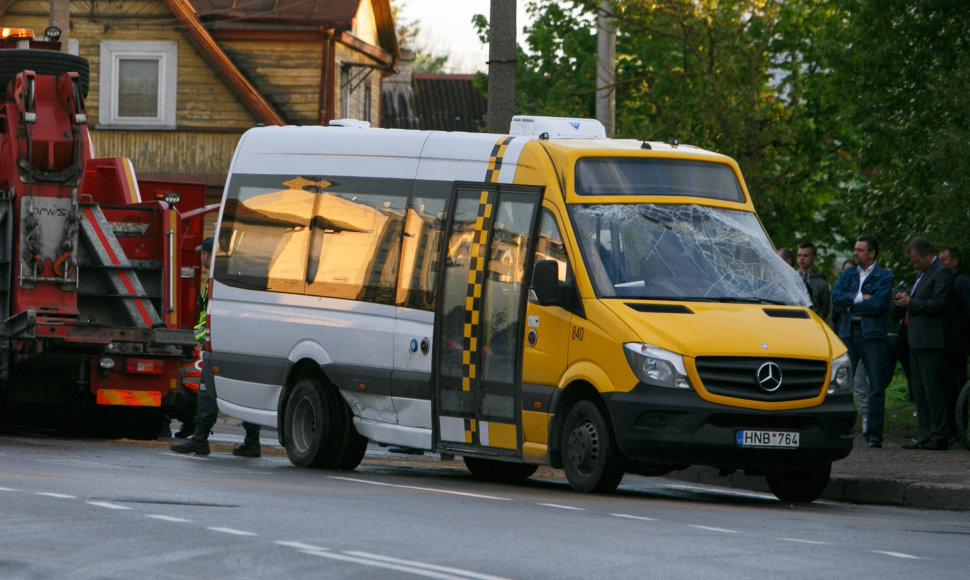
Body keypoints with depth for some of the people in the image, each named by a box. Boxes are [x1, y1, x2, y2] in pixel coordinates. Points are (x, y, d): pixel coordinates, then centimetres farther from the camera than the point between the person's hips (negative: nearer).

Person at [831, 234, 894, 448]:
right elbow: (836, 297, 0)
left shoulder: (885, 276, 2)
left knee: (876, 388, -2)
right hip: (848, 334, 3)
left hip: (873, 336, -3)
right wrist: (860, 297, -11)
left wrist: (850, 303, -4)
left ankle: (873, 433, 2)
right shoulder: (847, 274, 15)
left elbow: (878, 304, -11)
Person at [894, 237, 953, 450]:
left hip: (930, 342, -10)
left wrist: (910, 303, -13)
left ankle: (939, 437, -6)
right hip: (916, 341, 10)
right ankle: (926, 435, 14)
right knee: (918, 390, 10)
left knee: (933, 389, -8)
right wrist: (904, 301, 5)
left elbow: (938, 304, -19)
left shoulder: (941, 273, -10)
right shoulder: (923, 273, 21)